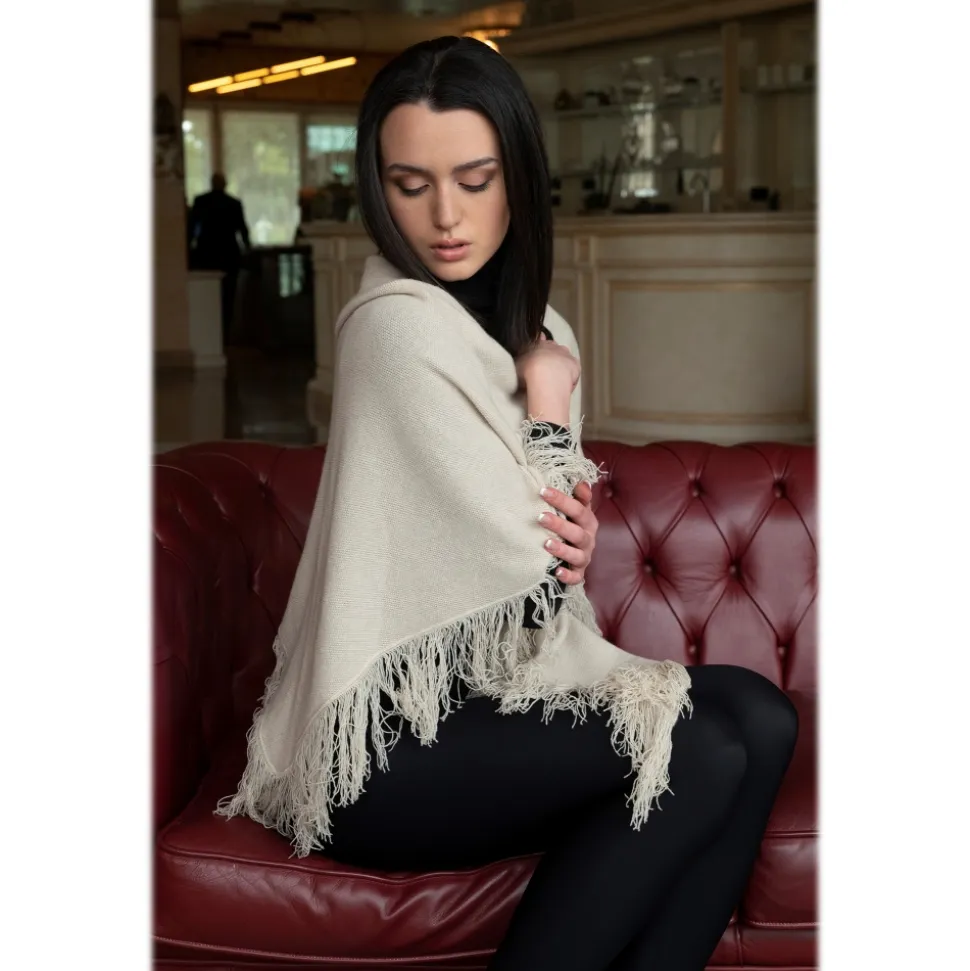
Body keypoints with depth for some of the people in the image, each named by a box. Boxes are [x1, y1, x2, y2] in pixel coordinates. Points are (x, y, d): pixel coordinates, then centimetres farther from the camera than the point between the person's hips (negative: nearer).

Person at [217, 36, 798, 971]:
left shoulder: (535, 328, 10)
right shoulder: (399, 325, -17)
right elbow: (523, 574, -18)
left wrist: (573, 539, -9)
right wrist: (549, 403, -5)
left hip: (470, 690, 8)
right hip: (374, 750, -8)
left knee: (757, 717, -7)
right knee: (700, 759, -19)